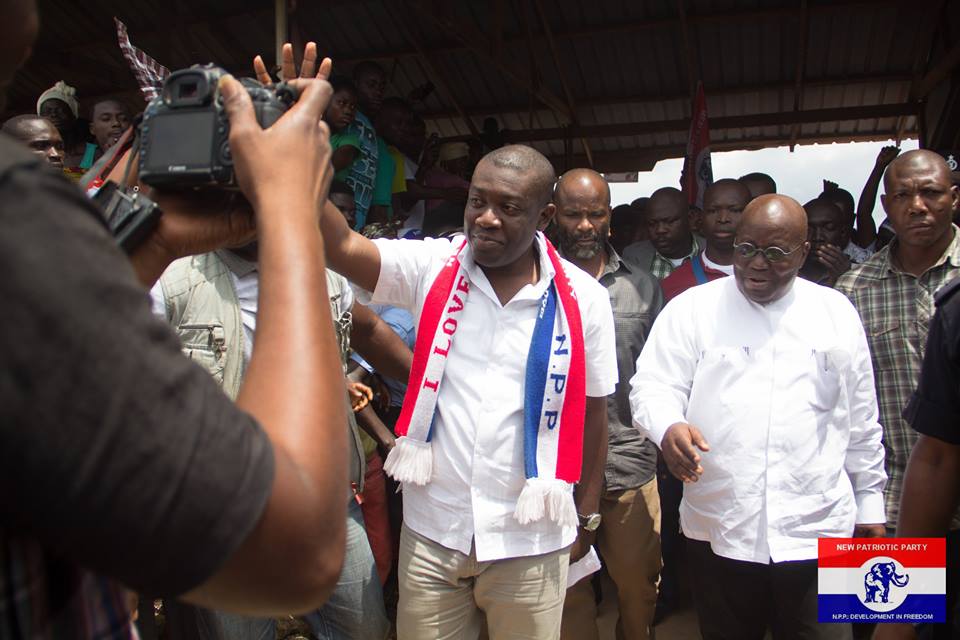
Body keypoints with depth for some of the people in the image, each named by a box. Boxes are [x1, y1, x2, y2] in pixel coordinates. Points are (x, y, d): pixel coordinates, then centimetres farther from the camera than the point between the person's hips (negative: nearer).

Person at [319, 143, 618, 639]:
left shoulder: (583, 299, -6)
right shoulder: (432, 268, -6)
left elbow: (592, 413, 3)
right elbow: (342, 247, -21)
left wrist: (586, 517, 9)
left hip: (531, 543, 0)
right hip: (430, 531, 1)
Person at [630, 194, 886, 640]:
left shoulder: (836, 313, 8)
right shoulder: (691, 309, 1)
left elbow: (861, 418, 13)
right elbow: (652, 386, -4)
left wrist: (870, 500, 15)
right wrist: (669, 427, -26)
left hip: (817, 532, 1)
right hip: (718, 532, -1)